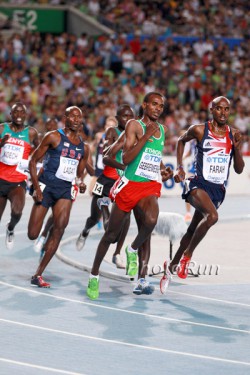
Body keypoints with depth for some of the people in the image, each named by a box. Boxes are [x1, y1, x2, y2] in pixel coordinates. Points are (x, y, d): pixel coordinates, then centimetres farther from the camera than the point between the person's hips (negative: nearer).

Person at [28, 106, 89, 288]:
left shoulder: (84, 147, 13)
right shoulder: (54, 137, -3)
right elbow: (33, 160, -2)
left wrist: (80, 182, 0)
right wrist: (36, 188, -12)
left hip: (66, 190, 3)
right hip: (47, 186, -3)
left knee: (60, 227, -19)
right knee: (32, 234, -9)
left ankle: (38, 275, -13)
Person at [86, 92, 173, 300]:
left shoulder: (162, 130, 14)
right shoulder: (134, 125, -5)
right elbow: (126, 159, -16)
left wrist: (163, 169, 11)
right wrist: (146, 136, -21)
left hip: (151, 186, 4)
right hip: (130, 185, -4)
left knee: (151, 221, -29)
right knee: (112, 234, 5)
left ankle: (133, 250, -3)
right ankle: (94, 275, 22)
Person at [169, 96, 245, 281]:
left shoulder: (234, 135, 4)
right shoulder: (199, 130, -5)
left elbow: (239, 169, 8)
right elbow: (181, 141, 16)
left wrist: (237, 147, -8)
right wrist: (180, 167, 8)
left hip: (219, 189, 5)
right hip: (199, 184, -5)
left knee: (194, 229, 15)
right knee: (212, 216, -32)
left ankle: (174, 264, 33)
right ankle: (187, 255, -16)